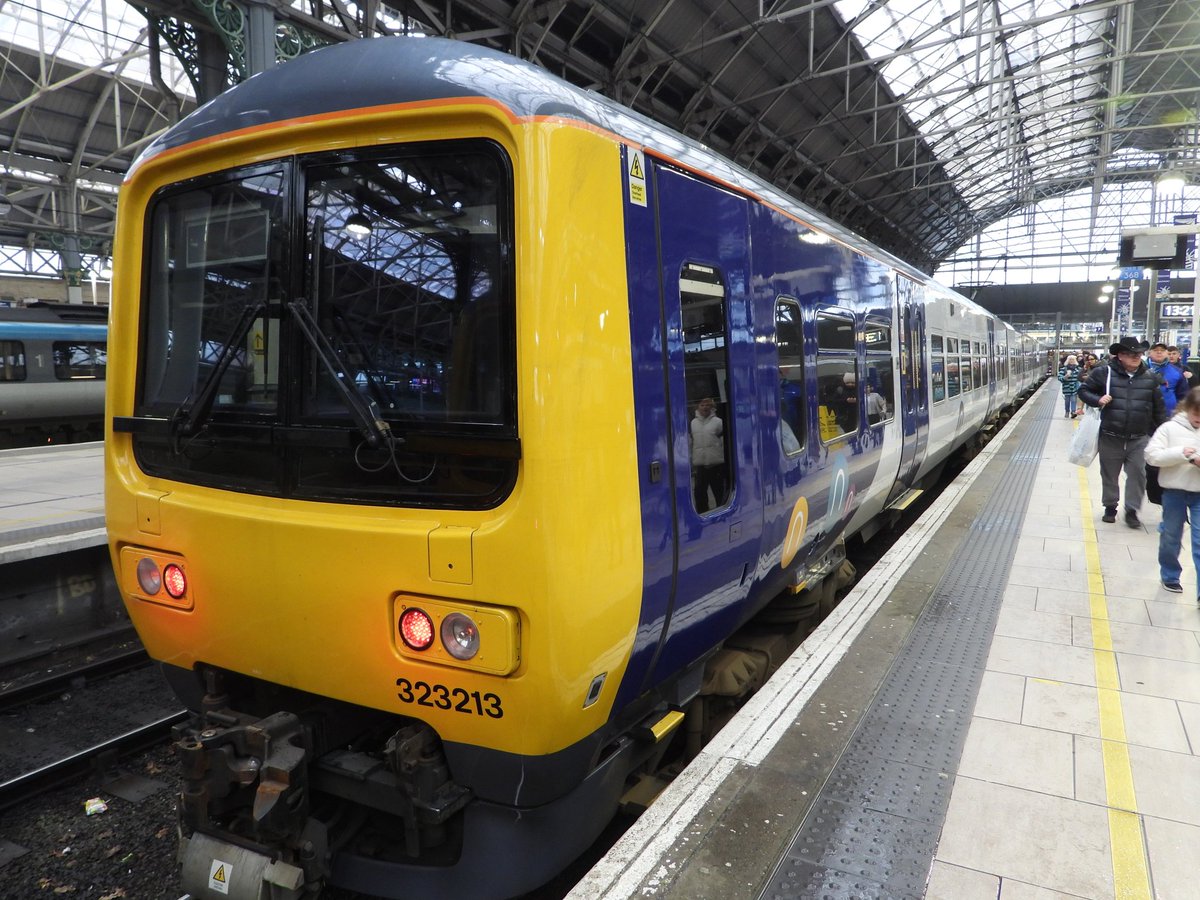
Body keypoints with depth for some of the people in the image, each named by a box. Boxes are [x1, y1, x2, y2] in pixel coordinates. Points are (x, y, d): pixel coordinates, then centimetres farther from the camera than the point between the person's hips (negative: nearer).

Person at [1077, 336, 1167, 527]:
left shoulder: (1150, 377, 3)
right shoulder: (1103, 373, -5)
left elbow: (1158, 407, 11)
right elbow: (1083, 390, 4)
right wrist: (1098, 400, -15)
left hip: (1139, 438, 1)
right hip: (1110, 437, -1)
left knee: (1137, 474, 0)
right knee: (1109, 475, 11)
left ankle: (1131, 510, 13)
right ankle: (1110, 507, 27)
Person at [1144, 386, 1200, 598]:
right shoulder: (1170, 428, -5)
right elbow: (1151, 455, -10)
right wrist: (1180, 453, -21)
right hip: (1174, 490, -1)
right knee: (1171, 536, 14)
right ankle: (1170, 576, 33)